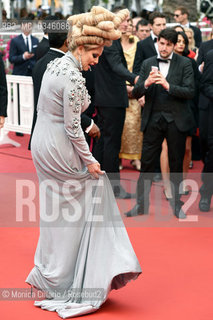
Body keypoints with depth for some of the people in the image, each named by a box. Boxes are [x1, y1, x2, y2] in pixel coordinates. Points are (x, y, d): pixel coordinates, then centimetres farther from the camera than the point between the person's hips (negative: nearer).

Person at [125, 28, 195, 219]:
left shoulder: (184, 63, 0)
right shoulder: (148, 64, 7)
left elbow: (190, 92, -10)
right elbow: (135, 94, 2)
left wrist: (168, 86, -24)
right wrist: (146, 83, -19)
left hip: (176, 120, -2)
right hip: (153, 119, 2)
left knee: (176, 164, 7)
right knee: (146, 163, 2)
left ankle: (176, 204, 21)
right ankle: (142, 204, 12)